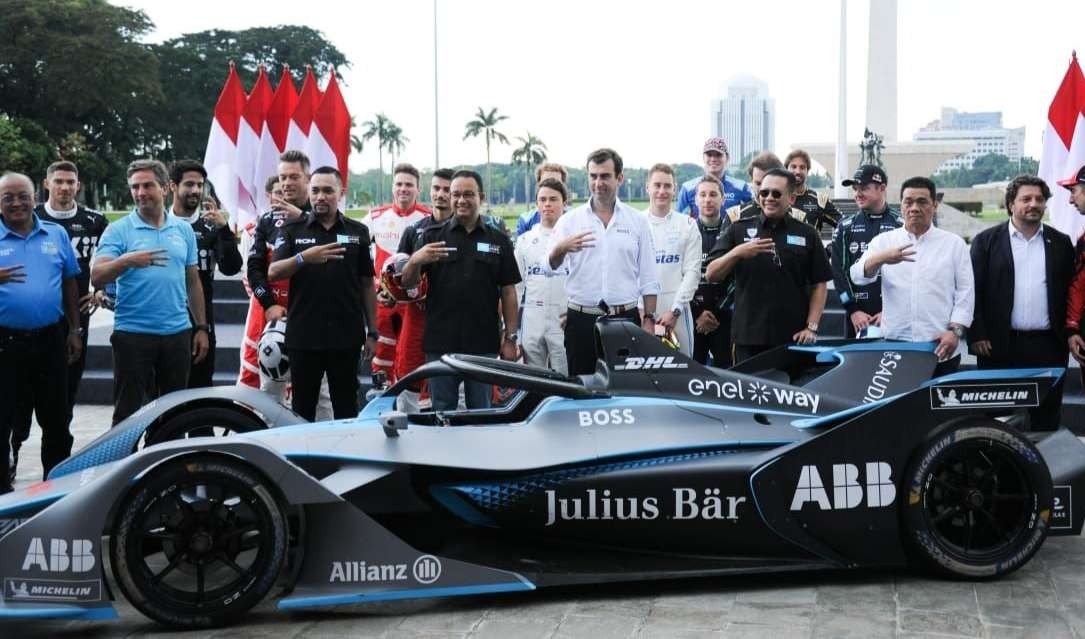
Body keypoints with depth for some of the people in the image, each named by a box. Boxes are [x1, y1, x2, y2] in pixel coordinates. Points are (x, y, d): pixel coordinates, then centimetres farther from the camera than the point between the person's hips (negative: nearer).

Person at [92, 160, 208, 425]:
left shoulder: (184, 229, 9)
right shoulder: (118, 230, -3)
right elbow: (97, 278, -13)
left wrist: (202, 328, 11)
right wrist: (126, 261, -31)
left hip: (178, 333, 4)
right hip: (132, 333, -3)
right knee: (127, 411, 1)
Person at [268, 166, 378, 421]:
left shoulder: (358, 232, 7)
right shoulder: (293, 230, 5)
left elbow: (367, 285, 9)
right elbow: (273, 273, -6)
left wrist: (372, 332, 5)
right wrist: (303, 258, -24)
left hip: (346, 337, 0)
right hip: (304, 336, 0)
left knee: (346, 407, 7)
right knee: (303, 407, 8)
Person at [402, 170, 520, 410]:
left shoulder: (498, 241, 8)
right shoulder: (433, 236, 5)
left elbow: (508, 292, 7)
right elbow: (408, 283, 0)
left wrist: (510, 338, 1)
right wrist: (415, 260, -22)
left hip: (484, 344, 1)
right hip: (440, 343, 0)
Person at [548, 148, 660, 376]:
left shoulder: (637, 221, 8)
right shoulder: (570, 220, 5)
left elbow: (648, 278, 9)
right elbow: (550, 265, -6)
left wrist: (649, 319, 2)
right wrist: (561, 249, -28)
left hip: (625, 318, 1)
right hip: (582, 320, 0)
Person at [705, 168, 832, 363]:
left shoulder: (806, 234, 9)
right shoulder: (738, 230, 9)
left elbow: (819, 285, 9)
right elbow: (711, 275, 2)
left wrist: (811, 327, -2)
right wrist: (737, 253, -15)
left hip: (794, 339, 0)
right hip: (748, 339, 0)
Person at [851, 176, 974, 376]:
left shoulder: (954, 243, 7)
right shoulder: (884, 241, 7)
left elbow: (965, 292, 3)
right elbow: (858, 276, -6)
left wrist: (955, 331, -9)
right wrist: (880, 259, -26)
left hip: (941, 349, 0)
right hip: (895, 348, 1)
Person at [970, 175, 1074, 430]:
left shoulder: (1061, 243, 9)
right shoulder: (986, 241, 2)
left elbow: (1070, 292, 10)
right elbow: (974, 291, -1)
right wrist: (977, 336, -7)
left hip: (1048, 345, 2)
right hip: (999, 346, -2)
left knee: (1047, 417, 6)